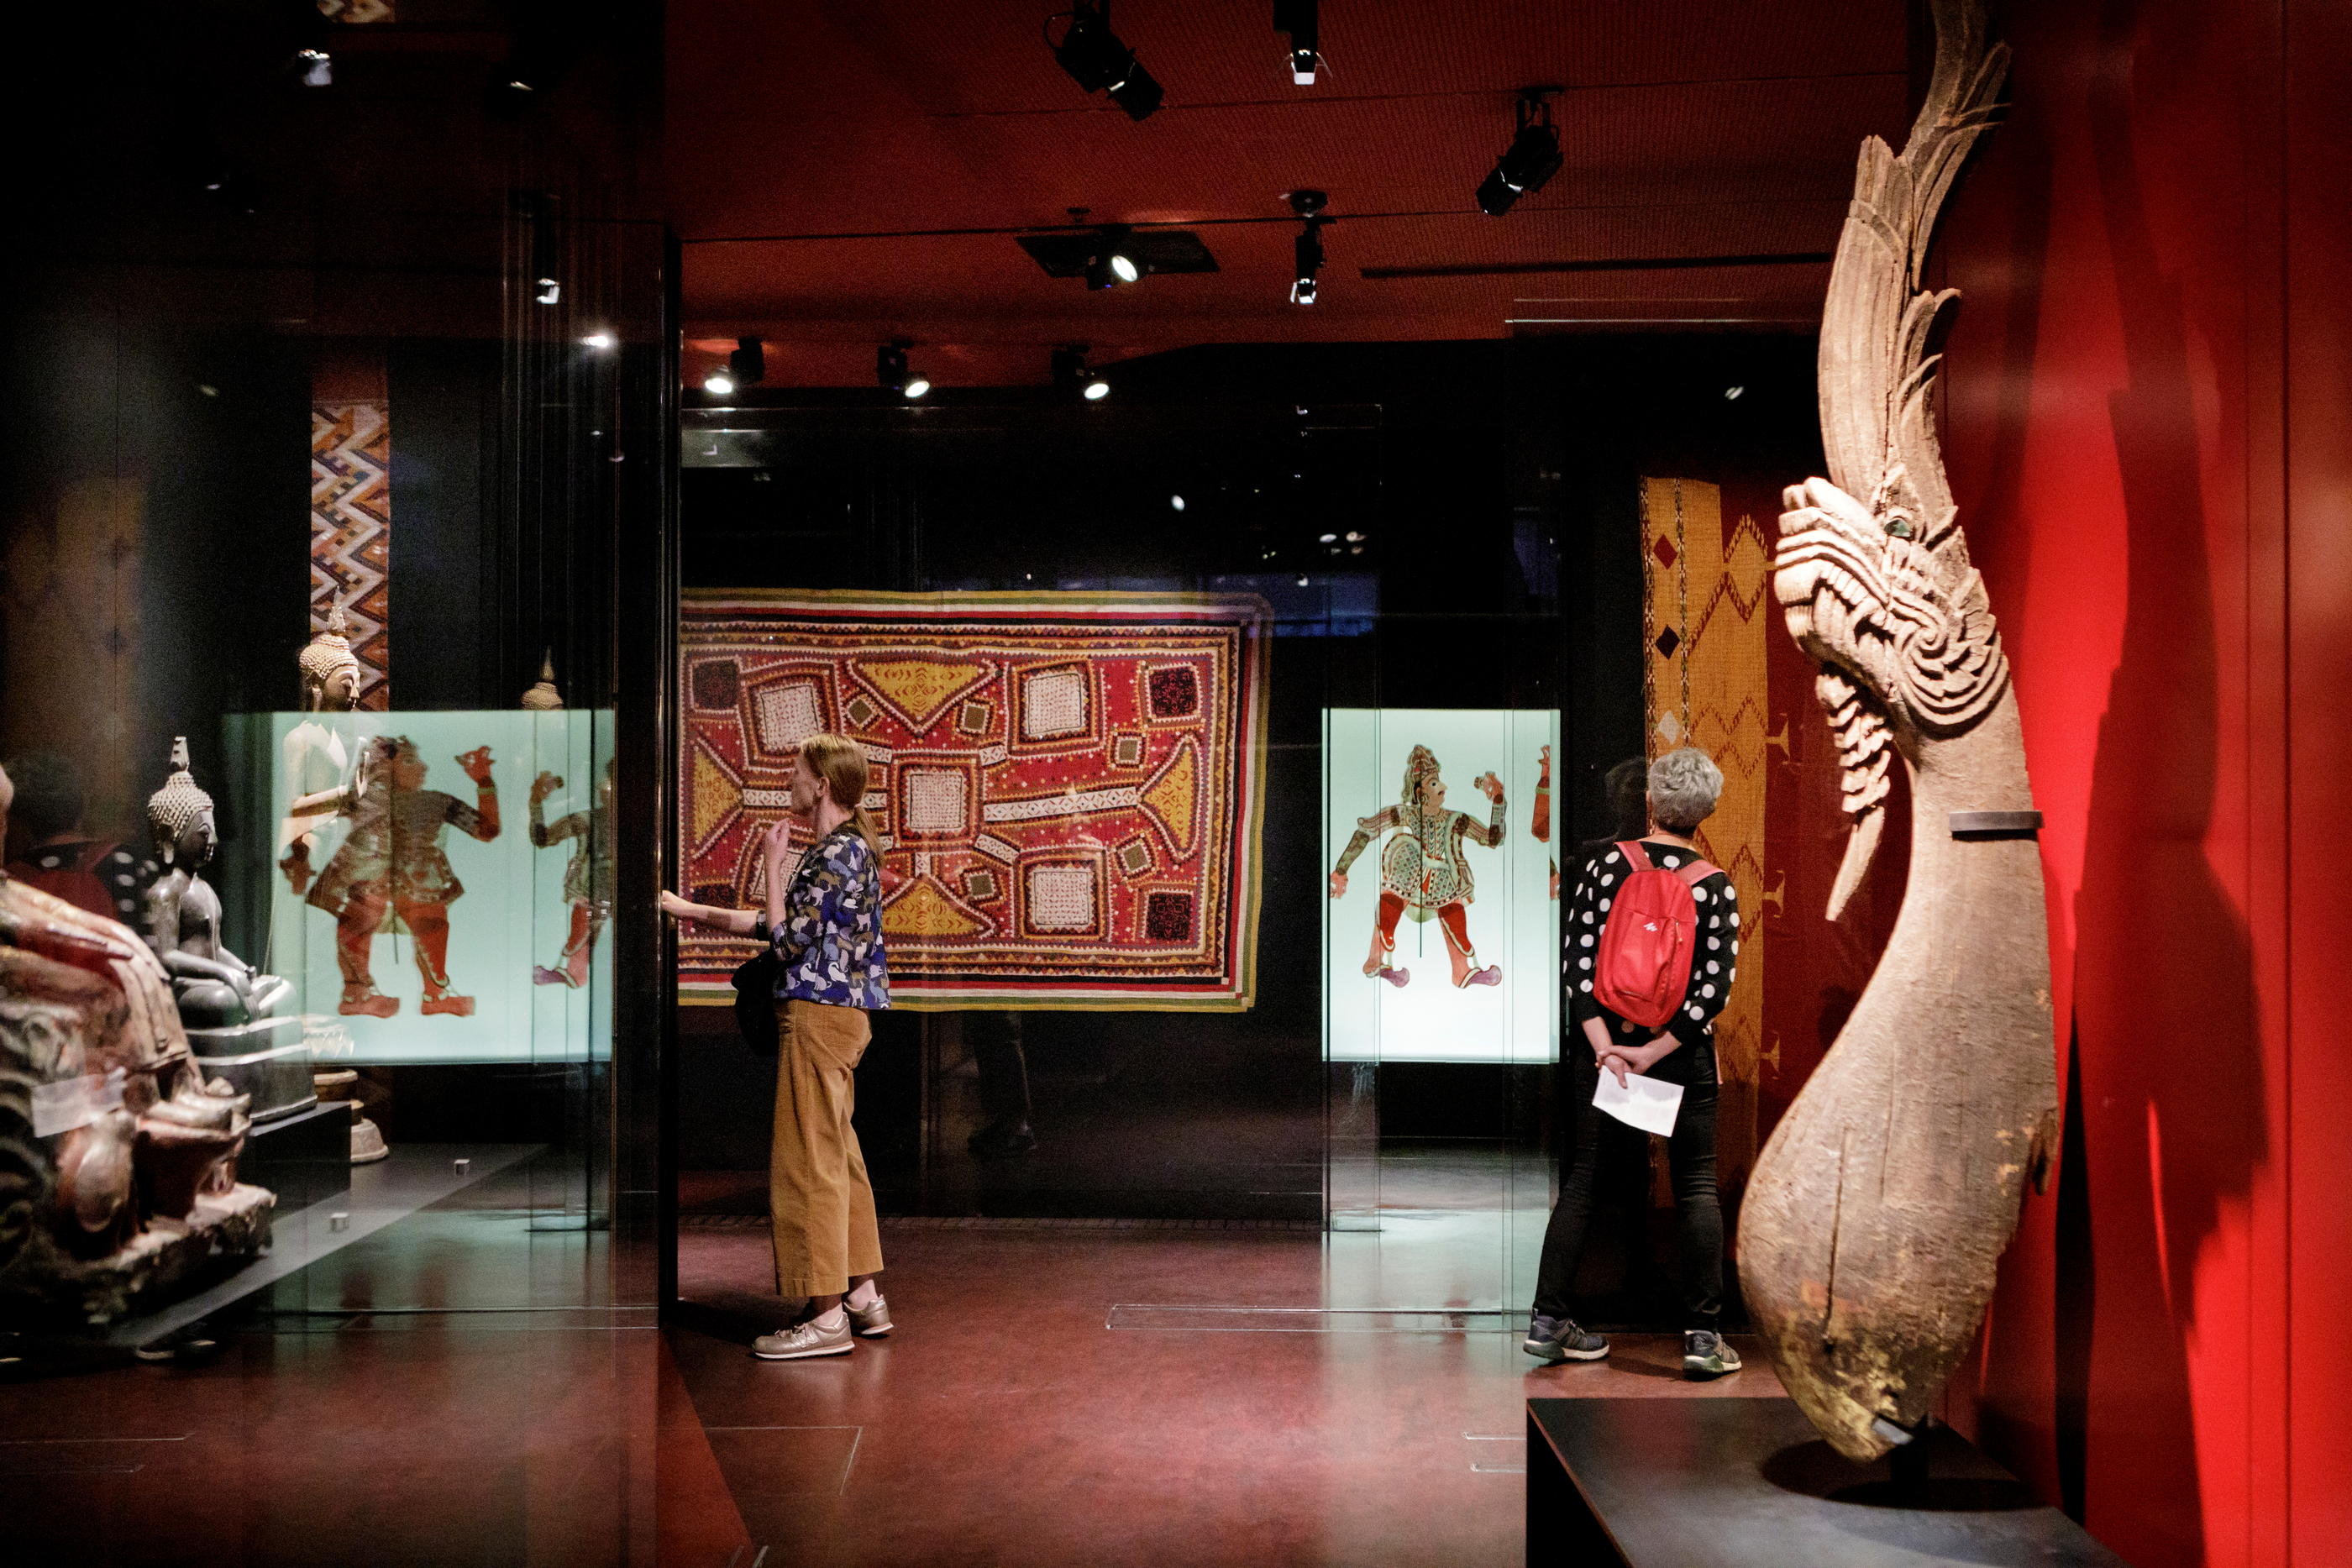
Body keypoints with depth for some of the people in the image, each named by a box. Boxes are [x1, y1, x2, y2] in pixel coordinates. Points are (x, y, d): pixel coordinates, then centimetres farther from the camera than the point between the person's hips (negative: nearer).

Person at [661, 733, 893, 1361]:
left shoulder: (840, 852, -15)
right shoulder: (838, 849, 16)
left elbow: (788, 941, -17)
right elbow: (776, 927, 21)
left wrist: (774, 866, -9)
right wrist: (686, 909, 24)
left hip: (820, 1014, -10)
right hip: (836, 1013, 10)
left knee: (809, 1160, -6)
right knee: (837, 1155, 13)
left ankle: (826, 1316, -3)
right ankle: (863, 1297, 19)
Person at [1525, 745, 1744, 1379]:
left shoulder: (1606, 863, -4)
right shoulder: (1715, 887, -6)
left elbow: (1578, 959, -9)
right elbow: (1715, 987, -13)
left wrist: (1604, 1045, -11)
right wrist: (1654, 1052, -12)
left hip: (1601, 1045, 2)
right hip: (1682, 1055, -2)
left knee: (1584, 1177, 11)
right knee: (1696, 1185, 9)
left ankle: (1548, 1320, 12)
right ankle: (1703, 1334, 7)